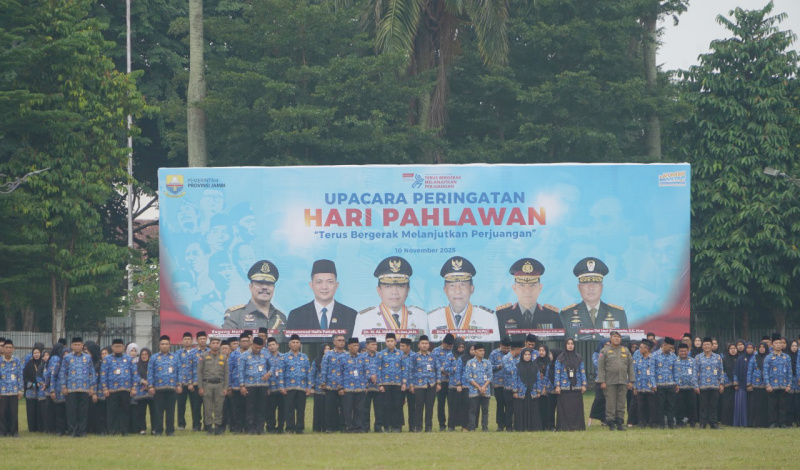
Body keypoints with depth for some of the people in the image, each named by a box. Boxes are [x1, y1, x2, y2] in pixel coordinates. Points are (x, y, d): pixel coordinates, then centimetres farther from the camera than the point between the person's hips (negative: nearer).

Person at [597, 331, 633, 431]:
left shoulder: (626, 351, 13)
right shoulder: (605, 351, 3)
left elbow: (630, 366, 13)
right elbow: (600, 367, -2)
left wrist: (631, 381, 7)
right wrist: (602, 381, -9)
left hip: (623, 381, 3)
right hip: (610, 382, -3)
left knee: (621, 403, 4)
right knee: (610, 403, -4)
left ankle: (619, 422, 10)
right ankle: (610, 423, 1)